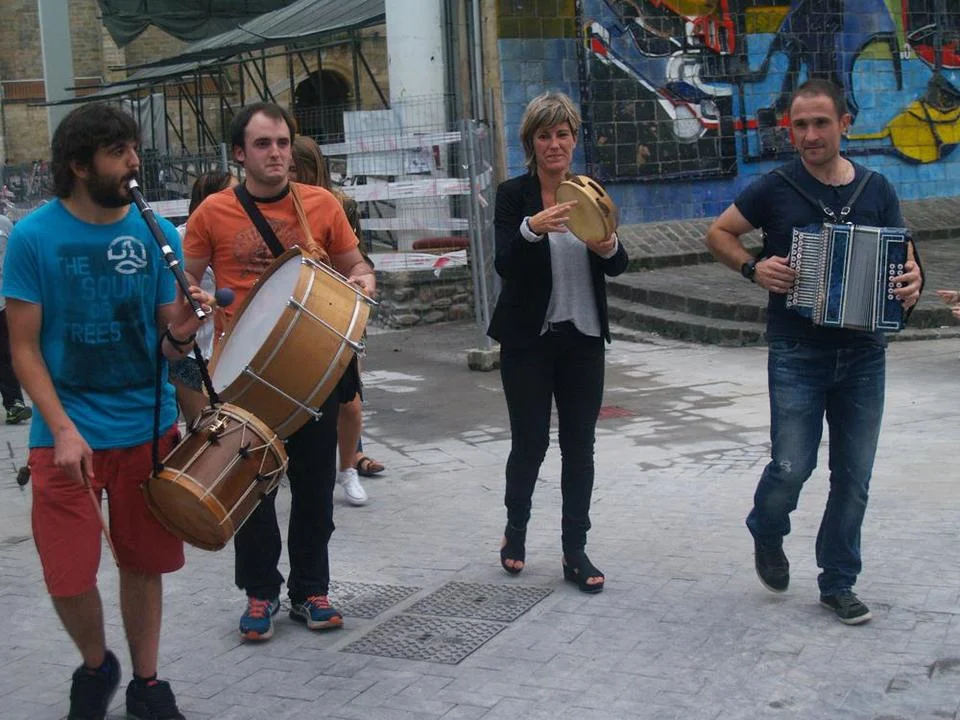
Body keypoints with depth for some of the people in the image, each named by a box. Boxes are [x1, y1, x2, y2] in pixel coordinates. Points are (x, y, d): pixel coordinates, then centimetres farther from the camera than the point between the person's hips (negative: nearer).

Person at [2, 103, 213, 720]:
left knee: (145, 564, 12)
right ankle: (96, 666, 29)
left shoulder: (157, 235, -1)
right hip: (67, 432, -2)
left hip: (149, 426, 2)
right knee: (69, 579, -1)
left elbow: (167, 346, 4)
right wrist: (63, 430, -16)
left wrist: (180, 334, -20)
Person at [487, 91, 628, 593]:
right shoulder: (514, 195, -4)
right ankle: (515, 530, 30)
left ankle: (575, 552, 15)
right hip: (529, 340, -3)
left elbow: (617, 268, 5)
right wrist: (532, 228, -35)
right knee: (530, 442, 4)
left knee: (579, 446, 5)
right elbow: (504, 264, -16)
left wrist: (608, 246, -19)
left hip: (583, 338, 3)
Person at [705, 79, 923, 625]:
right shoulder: (776, 188, -3)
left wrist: (913, 282, -11)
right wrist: (753, 267, -11)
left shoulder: (877, 190, 5)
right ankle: (768, 535, 27)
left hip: (863, 355, 3)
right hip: (797, 355, -3)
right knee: (792, 466, -7)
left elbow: (904, 257, 12)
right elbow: (719, 233, 7)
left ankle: (838, 583, 22)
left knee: (854, 477, 7)